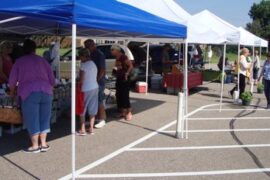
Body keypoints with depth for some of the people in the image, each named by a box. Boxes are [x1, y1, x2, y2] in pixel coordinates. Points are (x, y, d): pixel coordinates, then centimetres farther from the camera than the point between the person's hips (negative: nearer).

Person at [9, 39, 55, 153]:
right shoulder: (42, 60, 16)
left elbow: (12, 80, 11)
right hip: (46, 92, 3)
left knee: (32, 120, 4)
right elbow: (52, 79, 16)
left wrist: (12, 92, 27)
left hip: (29, 93, -3)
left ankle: (35, 146, 8)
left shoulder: (19, 61, 10)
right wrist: (49, 90, 30)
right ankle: (43, 144, 15)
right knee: (44, 119, 11)